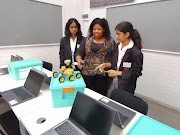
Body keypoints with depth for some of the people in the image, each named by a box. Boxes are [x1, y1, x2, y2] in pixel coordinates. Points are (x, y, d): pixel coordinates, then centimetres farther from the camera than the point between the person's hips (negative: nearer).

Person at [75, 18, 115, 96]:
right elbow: (79, 53, 7)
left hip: (103, 74, -1)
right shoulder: (87, 40, 10)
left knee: (101, 95, -1)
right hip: (87, 73, 2)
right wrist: (79, 59, -14)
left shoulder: (110, 42, 5)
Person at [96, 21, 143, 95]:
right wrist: (105, 64, -4)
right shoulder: (117, 46, 3)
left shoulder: (136, 52, -17)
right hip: (113, 81, 6)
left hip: (126, 86, -6)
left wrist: (117, 73, -17)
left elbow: (136, 72, -15)